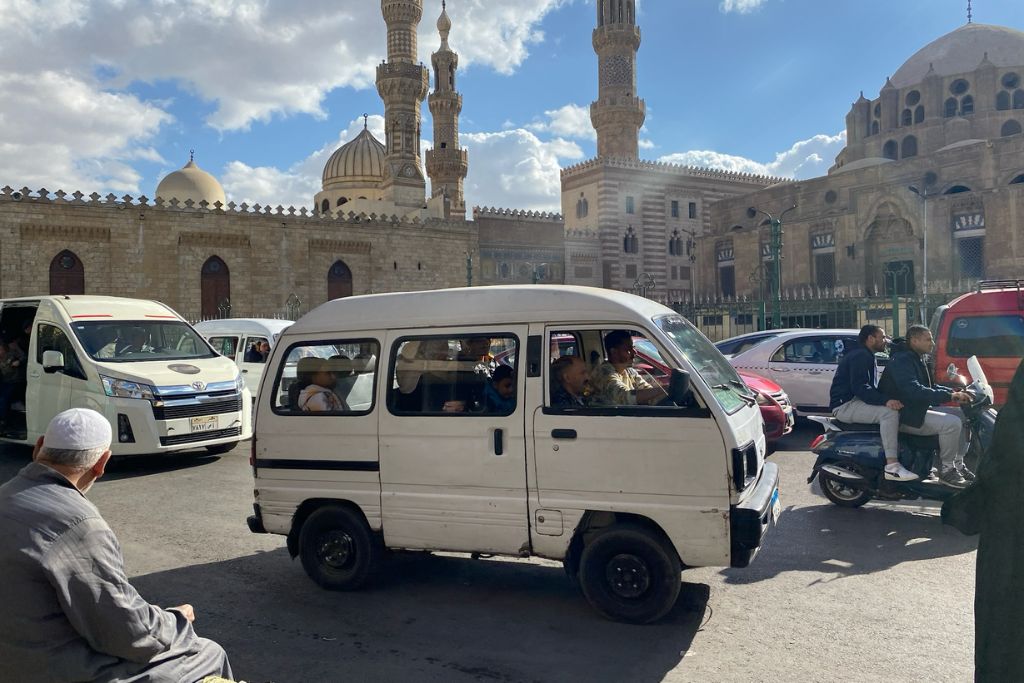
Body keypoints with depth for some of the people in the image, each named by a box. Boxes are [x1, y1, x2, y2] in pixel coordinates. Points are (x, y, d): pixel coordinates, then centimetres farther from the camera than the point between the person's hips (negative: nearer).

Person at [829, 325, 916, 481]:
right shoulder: (860, 356, -13)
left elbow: (871, 388, 24)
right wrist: (885, 400, -33)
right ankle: (892, 466, -31)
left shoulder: (867, 356, 22)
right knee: (889, 412, -27)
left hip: (855, 402, 11)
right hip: (845, 405, -11)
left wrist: (888, 398, 8)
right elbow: (860, 387, -25)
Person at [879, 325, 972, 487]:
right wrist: (950, 396, -32)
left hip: (916, 411, 11)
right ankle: (946, 469, -10)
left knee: (961, 420, 11)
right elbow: (914, 391, -30)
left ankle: (958, 465, 12)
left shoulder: (917, 360, 17)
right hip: (905, 416, -11)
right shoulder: (902, 360, -17)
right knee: (952, 423, -23)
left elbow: (929, 387, 25)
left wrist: (953, 391, 8)